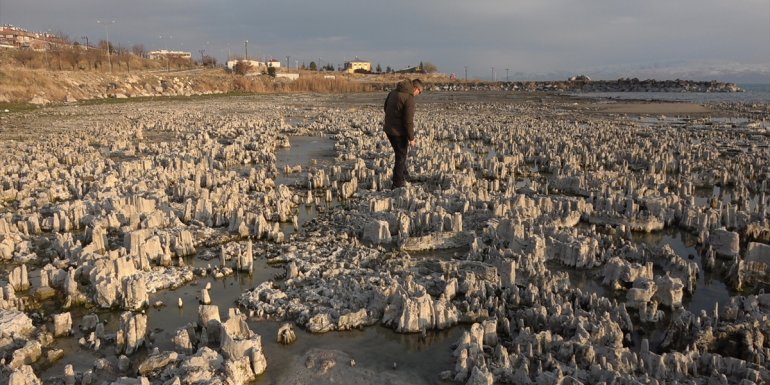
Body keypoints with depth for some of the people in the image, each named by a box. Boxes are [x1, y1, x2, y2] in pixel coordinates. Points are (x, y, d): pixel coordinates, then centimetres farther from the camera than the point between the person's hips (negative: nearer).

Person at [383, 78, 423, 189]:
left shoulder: (393, 92, 7)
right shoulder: (409, 98, -19)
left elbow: (386, 107, 20)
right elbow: (408, 121, -21)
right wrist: (411, 138, -14)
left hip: (388, 129, 8)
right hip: (399, 132, -8)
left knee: (400, 153, 24)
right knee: (401, 156, 6)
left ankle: (404, 175, 38)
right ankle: (397, 183, 12)